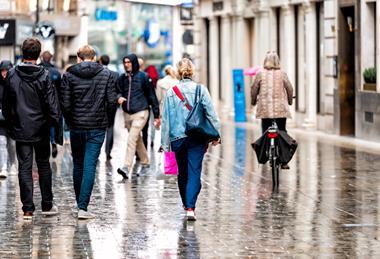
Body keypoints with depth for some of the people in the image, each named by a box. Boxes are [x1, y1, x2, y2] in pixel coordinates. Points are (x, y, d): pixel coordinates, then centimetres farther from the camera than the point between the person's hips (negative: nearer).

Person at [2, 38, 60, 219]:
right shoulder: (44, 76, -10)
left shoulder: (12, 75, -3)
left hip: (20, 129, 1)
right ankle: (47, 205, 19)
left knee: (24, 168, 3)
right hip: (41, 129, -1)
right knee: (44, 165, 13)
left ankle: (28, 209, -1)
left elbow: (6, 104, 4)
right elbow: (51, 103, -12)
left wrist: (10, 125, 14)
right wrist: (54, 121, 2)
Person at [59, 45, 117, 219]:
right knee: (90, 166, -3)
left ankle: (80, 203, 26)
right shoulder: (106, 74, 0)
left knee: (78, 165, 16)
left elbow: (65, 103, -7)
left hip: (76, 127, 1)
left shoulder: (69, 75, -2)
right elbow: (112, 101, -5)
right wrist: (106, 119, 9)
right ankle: (83, 207, -11)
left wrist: (70, 121, 8)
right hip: (97, 127, -1)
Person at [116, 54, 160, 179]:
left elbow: (151, 95, -2)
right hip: (127, 113, 6)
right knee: (137, 140, 17)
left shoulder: (143, 77, -5)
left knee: (131, 139, -16)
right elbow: (118, 92, 13)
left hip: (140, 113, -6)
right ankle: (145, 162, 32)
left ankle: (126, 168, -22)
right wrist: (119, 97, -14)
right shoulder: (122, 78, 7)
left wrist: (156, 115, -1)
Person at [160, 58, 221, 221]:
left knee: (182, 173, 17)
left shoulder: (171, 92, 0)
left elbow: (166, 119, 2)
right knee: (194, 172, -4)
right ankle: (190, 208, -16)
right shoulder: (200, 90, -3)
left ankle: (186, 204, 29)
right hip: (197, 137, -2)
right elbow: (211, 114, -4)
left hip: (178, 138, 2)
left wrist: (165, 143, 7)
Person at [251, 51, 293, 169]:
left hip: (265, 109, 0)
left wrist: (253, 101, 21)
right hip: (281, 108, 0)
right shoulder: (282, 74, -2)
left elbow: (254, 89, 3)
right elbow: (289, 88, 4)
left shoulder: (260, 74, -2)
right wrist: (289, 101, 22)